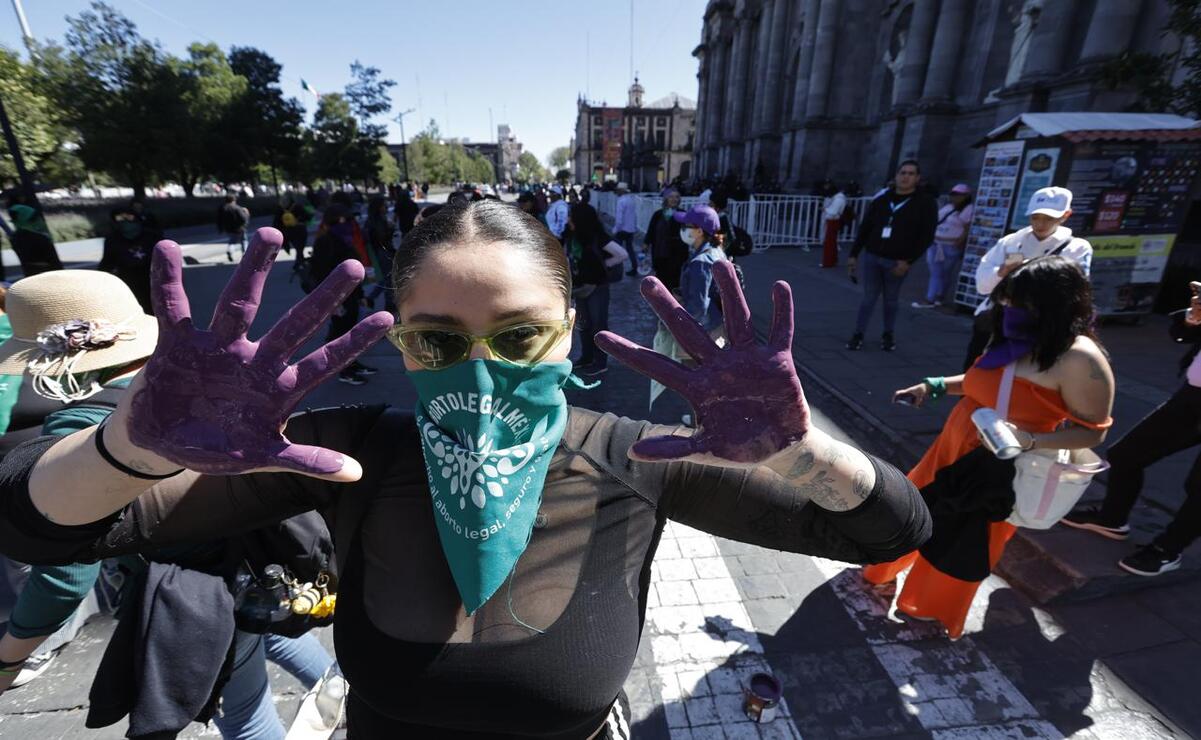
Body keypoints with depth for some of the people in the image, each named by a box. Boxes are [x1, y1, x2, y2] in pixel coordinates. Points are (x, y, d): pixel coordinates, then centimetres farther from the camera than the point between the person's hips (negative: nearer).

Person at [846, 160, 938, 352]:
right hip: (871, 257, 2)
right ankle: (858, 334, 12)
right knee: (868, 298, 5)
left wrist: (908, 261, -14)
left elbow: (927, 237, -5)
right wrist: (854, 254, 6)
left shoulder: (926, 204, 0)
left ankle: (889, 334, 23)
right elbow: (864, 229, 10)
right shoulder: (881, 199, 8)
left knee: (891, 300, 7)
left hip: (896, 262, -2)